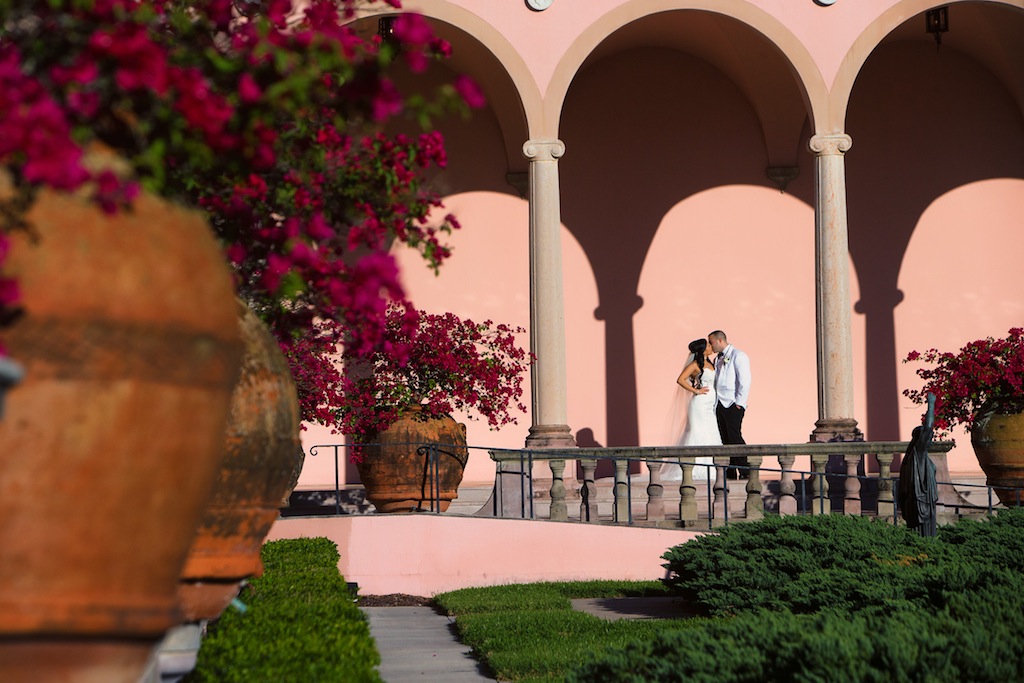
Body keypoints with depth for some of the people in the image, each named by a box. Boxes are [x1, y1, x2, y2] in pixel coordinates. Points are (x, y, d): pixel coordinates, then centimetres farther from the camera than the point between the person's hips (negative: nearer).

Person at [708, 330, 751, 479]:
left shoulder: (738, 356, -4)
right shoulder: (717, 359, 19)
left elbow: (744, 381, -10)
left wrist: (739, 403, -13)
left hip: (733, 405, -7)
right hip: (720, 404, 7)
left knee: (735, 436, -13)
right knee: (725, 439, 4)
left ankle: (745, 471, -9)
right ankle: (730, 473, 5)